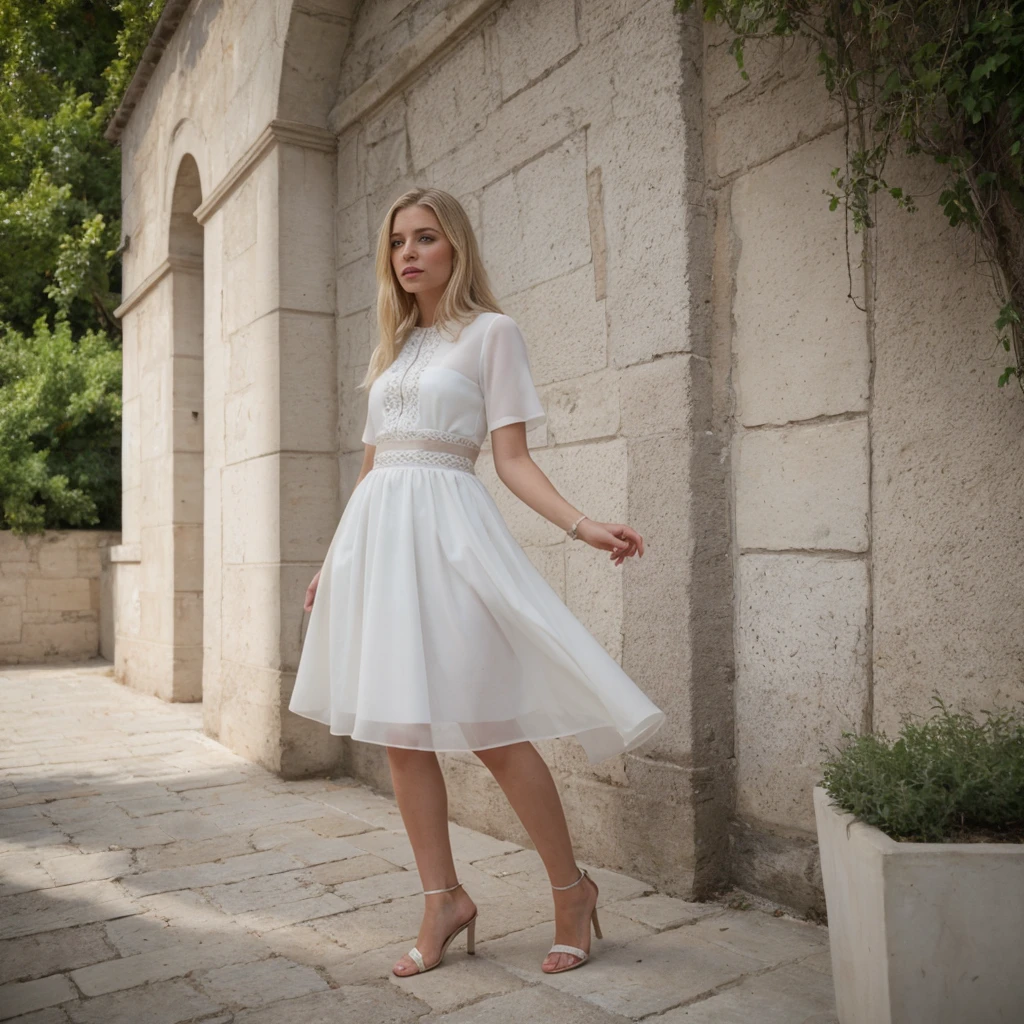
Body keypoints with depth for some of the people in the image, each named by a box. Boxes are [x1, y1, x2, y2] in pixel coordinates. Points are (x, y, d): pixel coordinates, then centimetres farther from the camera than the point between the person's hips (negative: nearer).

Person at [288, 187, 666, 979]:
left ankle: (572, 891, 14)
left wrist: (583, 525, -17)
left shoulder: (491, 331, 2)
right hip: (376, 529, 6)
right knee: (401, 730, 5)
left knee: (489, 726, -6)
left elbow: (512, 459, -3)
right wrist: (333, 560, 20)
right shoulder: (394, 348, 19)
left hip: (445, 531, -6)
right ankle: (444, 899, 18)